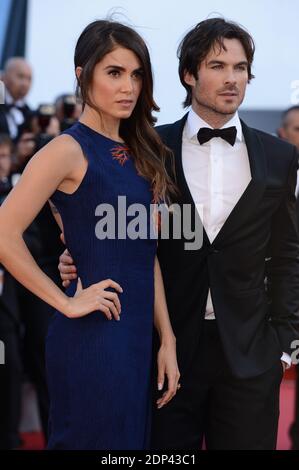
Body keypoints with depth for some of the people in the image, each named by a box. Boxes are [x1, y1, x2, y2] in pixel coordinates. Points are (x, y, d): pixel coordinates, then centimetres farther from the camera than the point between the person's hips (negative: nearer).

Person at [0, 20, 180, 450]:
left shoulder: (137, 153, 12)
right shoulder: (69, 150, -10)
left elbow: (146, 254, 12)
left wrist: (167, 340, 7)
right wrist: (66, 302, -13)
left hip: (137, 336, 7)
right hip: (92, 338, -7)